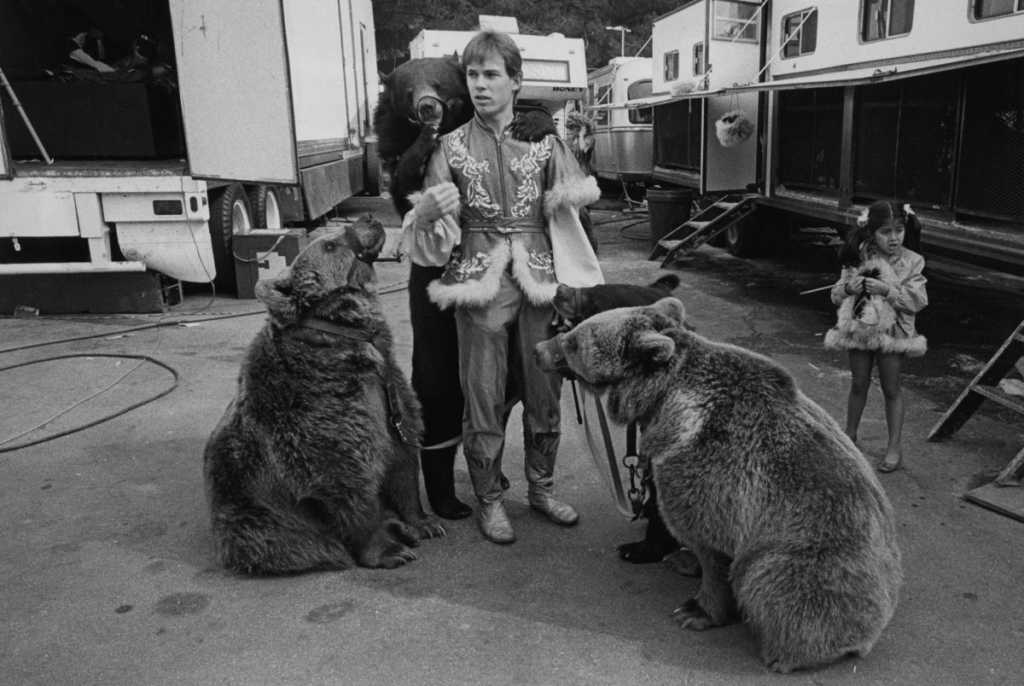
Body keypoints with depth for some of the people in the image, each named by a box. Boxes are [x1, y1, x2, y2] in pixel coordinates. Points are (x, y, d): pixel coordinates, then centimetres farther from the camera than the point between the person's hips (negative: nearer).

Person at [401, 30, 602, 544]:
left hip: (537, 278, 2)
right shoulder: (452, 146, 4)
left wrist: (569, 194, -9)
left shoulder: (542, 140, 5)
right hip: (479, 282, -1)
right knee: (483, 396, 2)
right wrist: (430, 209, -20)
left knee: (544, 390, 8)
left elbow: (586, 189, 14)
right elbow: (426, 233, 3)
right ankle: (489, 500, 19)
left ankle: (541, 488, 28)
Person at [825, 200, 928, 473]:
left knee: (891, 389, 6)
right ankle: (850, 435, 32)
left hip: (892, 333, -2)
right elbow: (836, 295, 0)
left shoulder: (911, 262, -8)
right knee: (858, 385, 15)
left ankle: (894, 446, 17)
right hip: (859, 328, 2)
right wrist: (849, 287, -22)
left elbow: (918, 301, -14)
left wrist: (887, 290, -25)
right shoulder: (858, 258, -4)